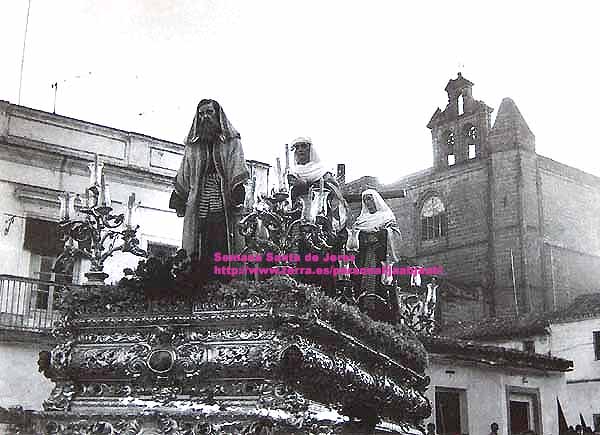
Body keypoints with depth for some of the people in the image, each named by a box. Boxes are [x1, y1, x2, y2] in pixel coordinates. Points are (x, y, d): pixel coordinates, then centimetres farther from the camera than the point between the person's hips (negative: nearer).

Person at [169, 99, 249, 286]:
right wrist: (178, 200, 13)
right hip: (198, 208, 3)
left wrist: (238, 190, -17)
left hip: (222, 207, -3)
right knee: (200, 256, -5)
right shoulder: (192, 146, 21)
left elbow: (238, 170, -1)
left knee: (223, 251, -11)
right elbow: (183, 177, 21)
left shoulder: (231, 142, 11)